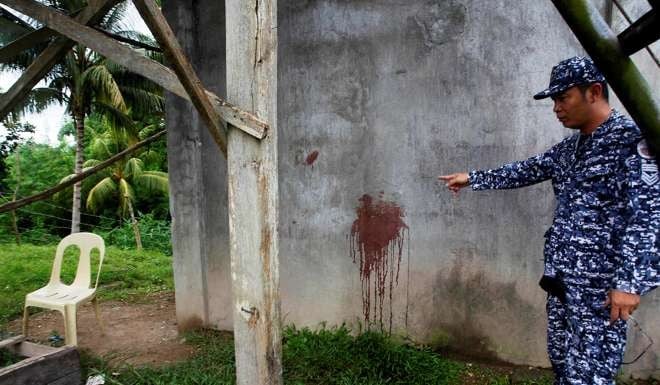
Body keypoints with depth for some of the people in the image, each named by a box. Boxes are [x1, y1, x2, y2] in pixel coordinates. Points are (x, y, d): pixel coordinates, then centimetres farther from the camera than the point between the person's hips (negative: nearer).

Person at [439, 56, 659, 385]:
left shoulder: (630, 140, -11)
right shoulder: (570, 148, 15)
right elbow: (526, 171, 26)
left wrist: (629, 282, -21)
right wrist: (472, 178, 25)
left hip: (599, 283, -8)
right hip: (562, 277, 8)